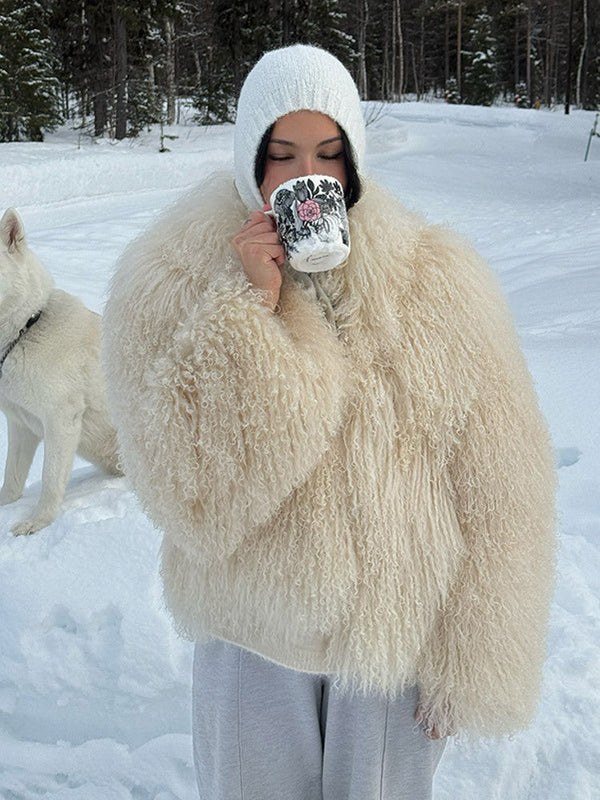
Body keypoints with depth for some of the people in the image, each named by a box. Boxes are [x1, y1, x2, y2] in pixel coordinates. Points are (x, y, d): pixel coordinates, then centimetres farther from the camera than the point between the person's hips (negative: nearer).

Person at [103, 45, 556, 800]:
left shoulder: (436, 279, -13)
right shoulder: (173, 278, -12)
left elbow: (499, 495, -9)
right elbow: (184, 488, -21)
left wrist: (471, 666, -6)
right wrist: (251, 308, -27)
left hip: (399, 628, 0)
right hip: (250, 631, 1)